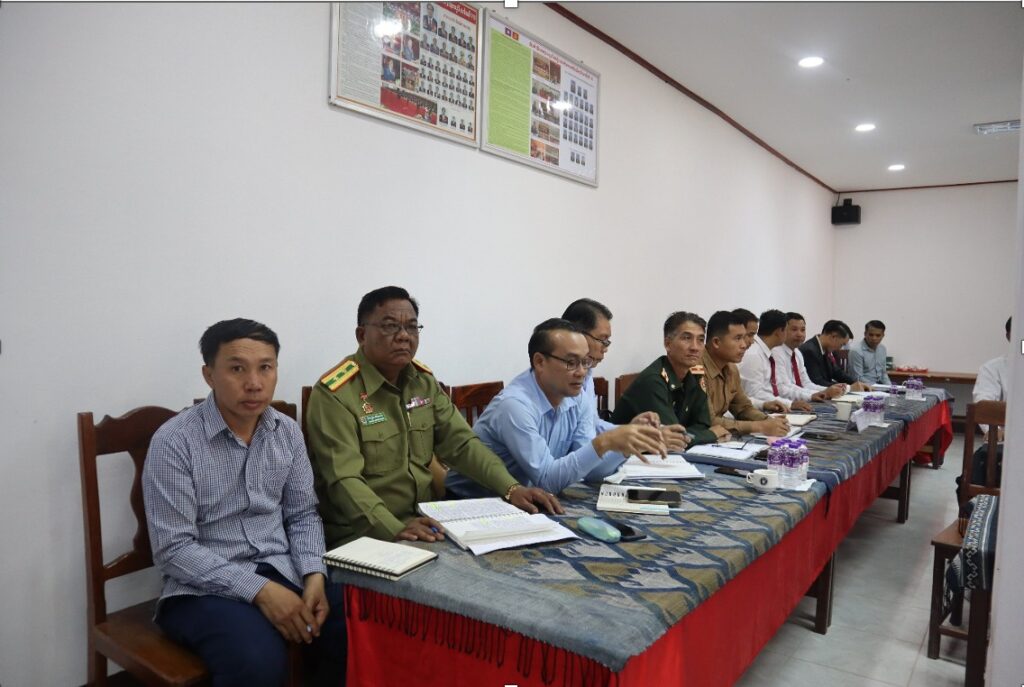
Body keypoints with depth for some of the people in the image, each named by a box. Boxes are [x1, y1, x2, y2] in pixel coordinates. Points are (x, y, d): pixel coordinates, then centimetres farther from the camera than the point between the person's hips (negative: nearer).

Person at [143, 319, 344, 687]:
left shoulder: (288, 432, 3)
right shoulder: (173, 442, -13)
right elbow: (173, 550, -15)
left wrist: (314, 576, -9)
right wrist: (259, 590, -23)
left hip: (282, 571, 5)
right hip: (203, 587, -4)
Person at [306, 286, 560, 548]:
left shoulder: (423, 380, 7)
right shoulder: (335, 393, -14)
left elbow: (461, 443, 4)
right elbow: (344, 479, -22)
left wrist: (511, 488, -10)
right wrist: (395, 528, -36)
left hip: (422, 522, 6)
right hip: (358, 535, -5)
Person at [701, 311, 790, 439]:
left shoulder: (731, 369, 6)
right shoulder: (697, 369, -23)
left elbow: (744, 408, 15)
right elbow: (708, 422, -24)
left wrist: (769, 422, -5)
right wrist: (760, 427, -19)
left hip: (717, 436, 8)